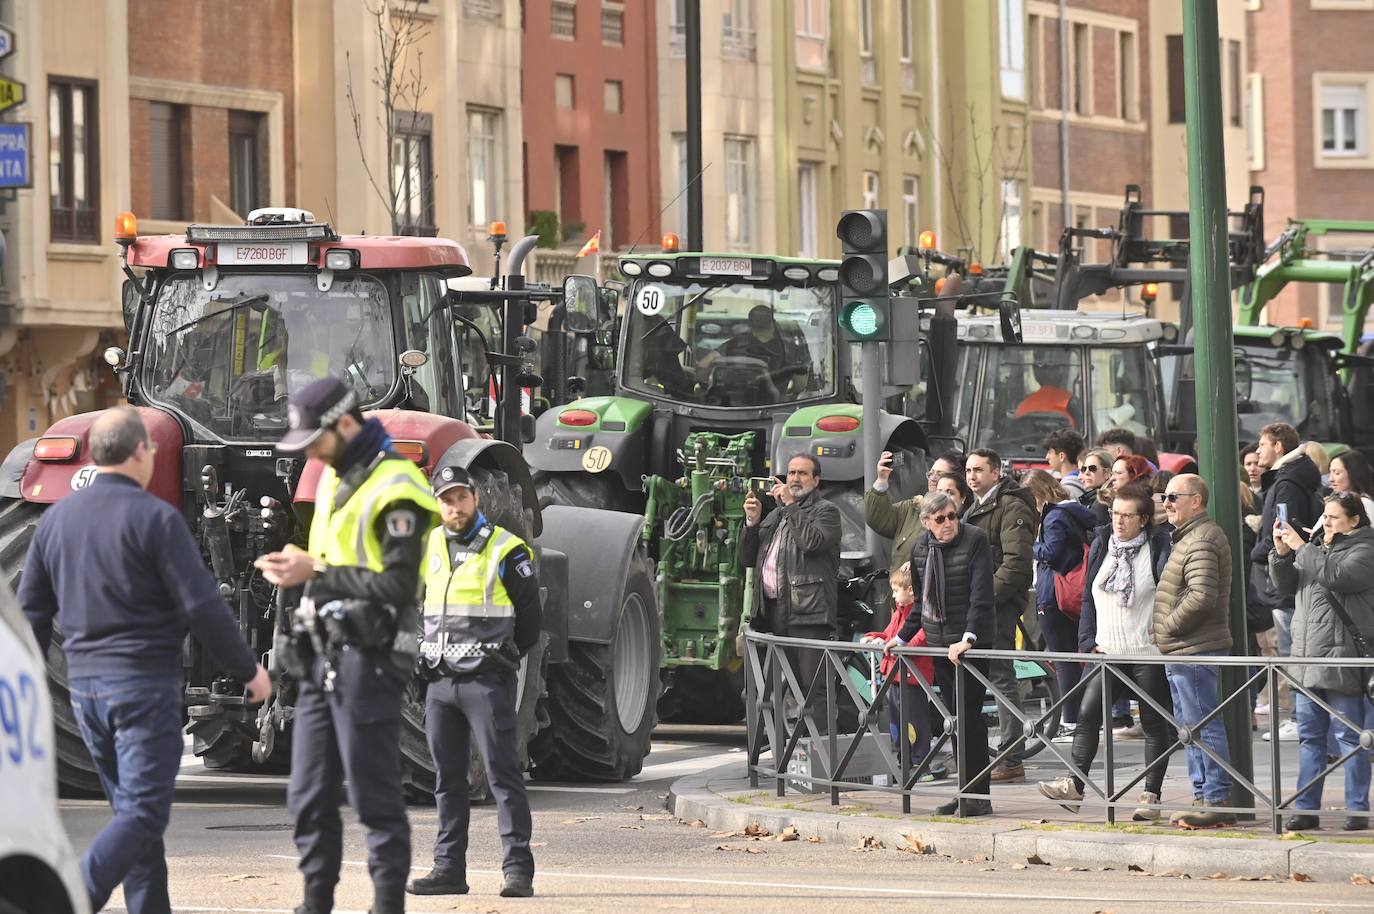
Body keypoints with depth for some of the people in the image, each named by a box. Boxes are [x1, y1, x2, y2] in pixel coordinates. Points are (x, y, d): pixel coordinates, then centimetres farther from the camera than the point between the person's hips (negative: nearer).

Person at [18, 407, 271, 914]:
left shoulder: (55, 518, 9)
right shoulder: (155, 518, -11)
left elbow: (30, 611, 12)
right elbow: (202, 607, -12)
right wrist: (248, 669, -1)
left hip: (83, 682, 7)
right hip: (144, 682, -7)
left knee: (133, 809, 16)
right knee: (142, 813, -8)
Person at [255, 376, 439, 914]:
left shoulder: (394, 489, -13)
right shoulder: (334, 479, 16)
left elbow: (398, 585, -19)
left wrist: (316, 572, -17)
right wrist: (296, 568, 5)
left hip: (368, 657, -9)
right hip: (323, 654, 9)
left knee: (374, 797, -5)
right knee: (309, 794, 9)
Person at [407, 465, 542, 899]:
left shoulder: (505, 550, -5)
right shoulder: (430, 548, 12)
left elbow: (530, 617, 1)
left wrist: (501, 656, 6)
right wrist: (430, 652, 16)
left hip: (487, 682, -6)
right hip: (440, 681, 6)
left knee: (503, 774, -8)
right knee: (447, 779, 9)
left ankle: (518, 870, -9)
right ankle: (449, 869, 14)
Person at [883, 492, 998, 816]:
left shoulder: (975, 540, -11)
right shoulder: (920, 548, 8)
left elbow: (981, 594, -19)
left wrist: (968, 638, -28)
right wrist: (903, 637, 19)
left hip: (971, 643, -6)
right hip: (940, 643, 6)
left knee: (969, 715, -8)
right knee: (956, 718, 8)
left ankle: (979, 796, -5)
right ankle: (966, 792, 12)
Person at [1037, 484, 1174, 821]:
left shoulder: (1158, 547, -4)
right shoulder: (1102, 544, 10)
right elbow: (1089, 597, 14)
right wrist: (1089, 640, 6)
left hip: (1148, 653, -4)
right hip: (1108, 652, 4)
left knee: (1153, 723, 2)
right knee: (1088, 713, -8)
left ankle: (1151, 794, 8)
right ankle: (1075, 784, -6)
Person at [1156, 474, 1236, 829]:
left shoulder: (1201, 541, -16)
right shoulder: (1189, 537, 19)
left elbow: (1202, 596, -27)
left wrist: (1169, 626, -15)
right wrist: (1166, 632, 16)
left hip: (1194, 652, -11)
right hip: (1182, 651, 11)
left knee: (1202, 726, -9)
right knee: (1190, 726, 16)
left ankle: (1217, 801, -8)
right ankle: (1203, 797, 22)